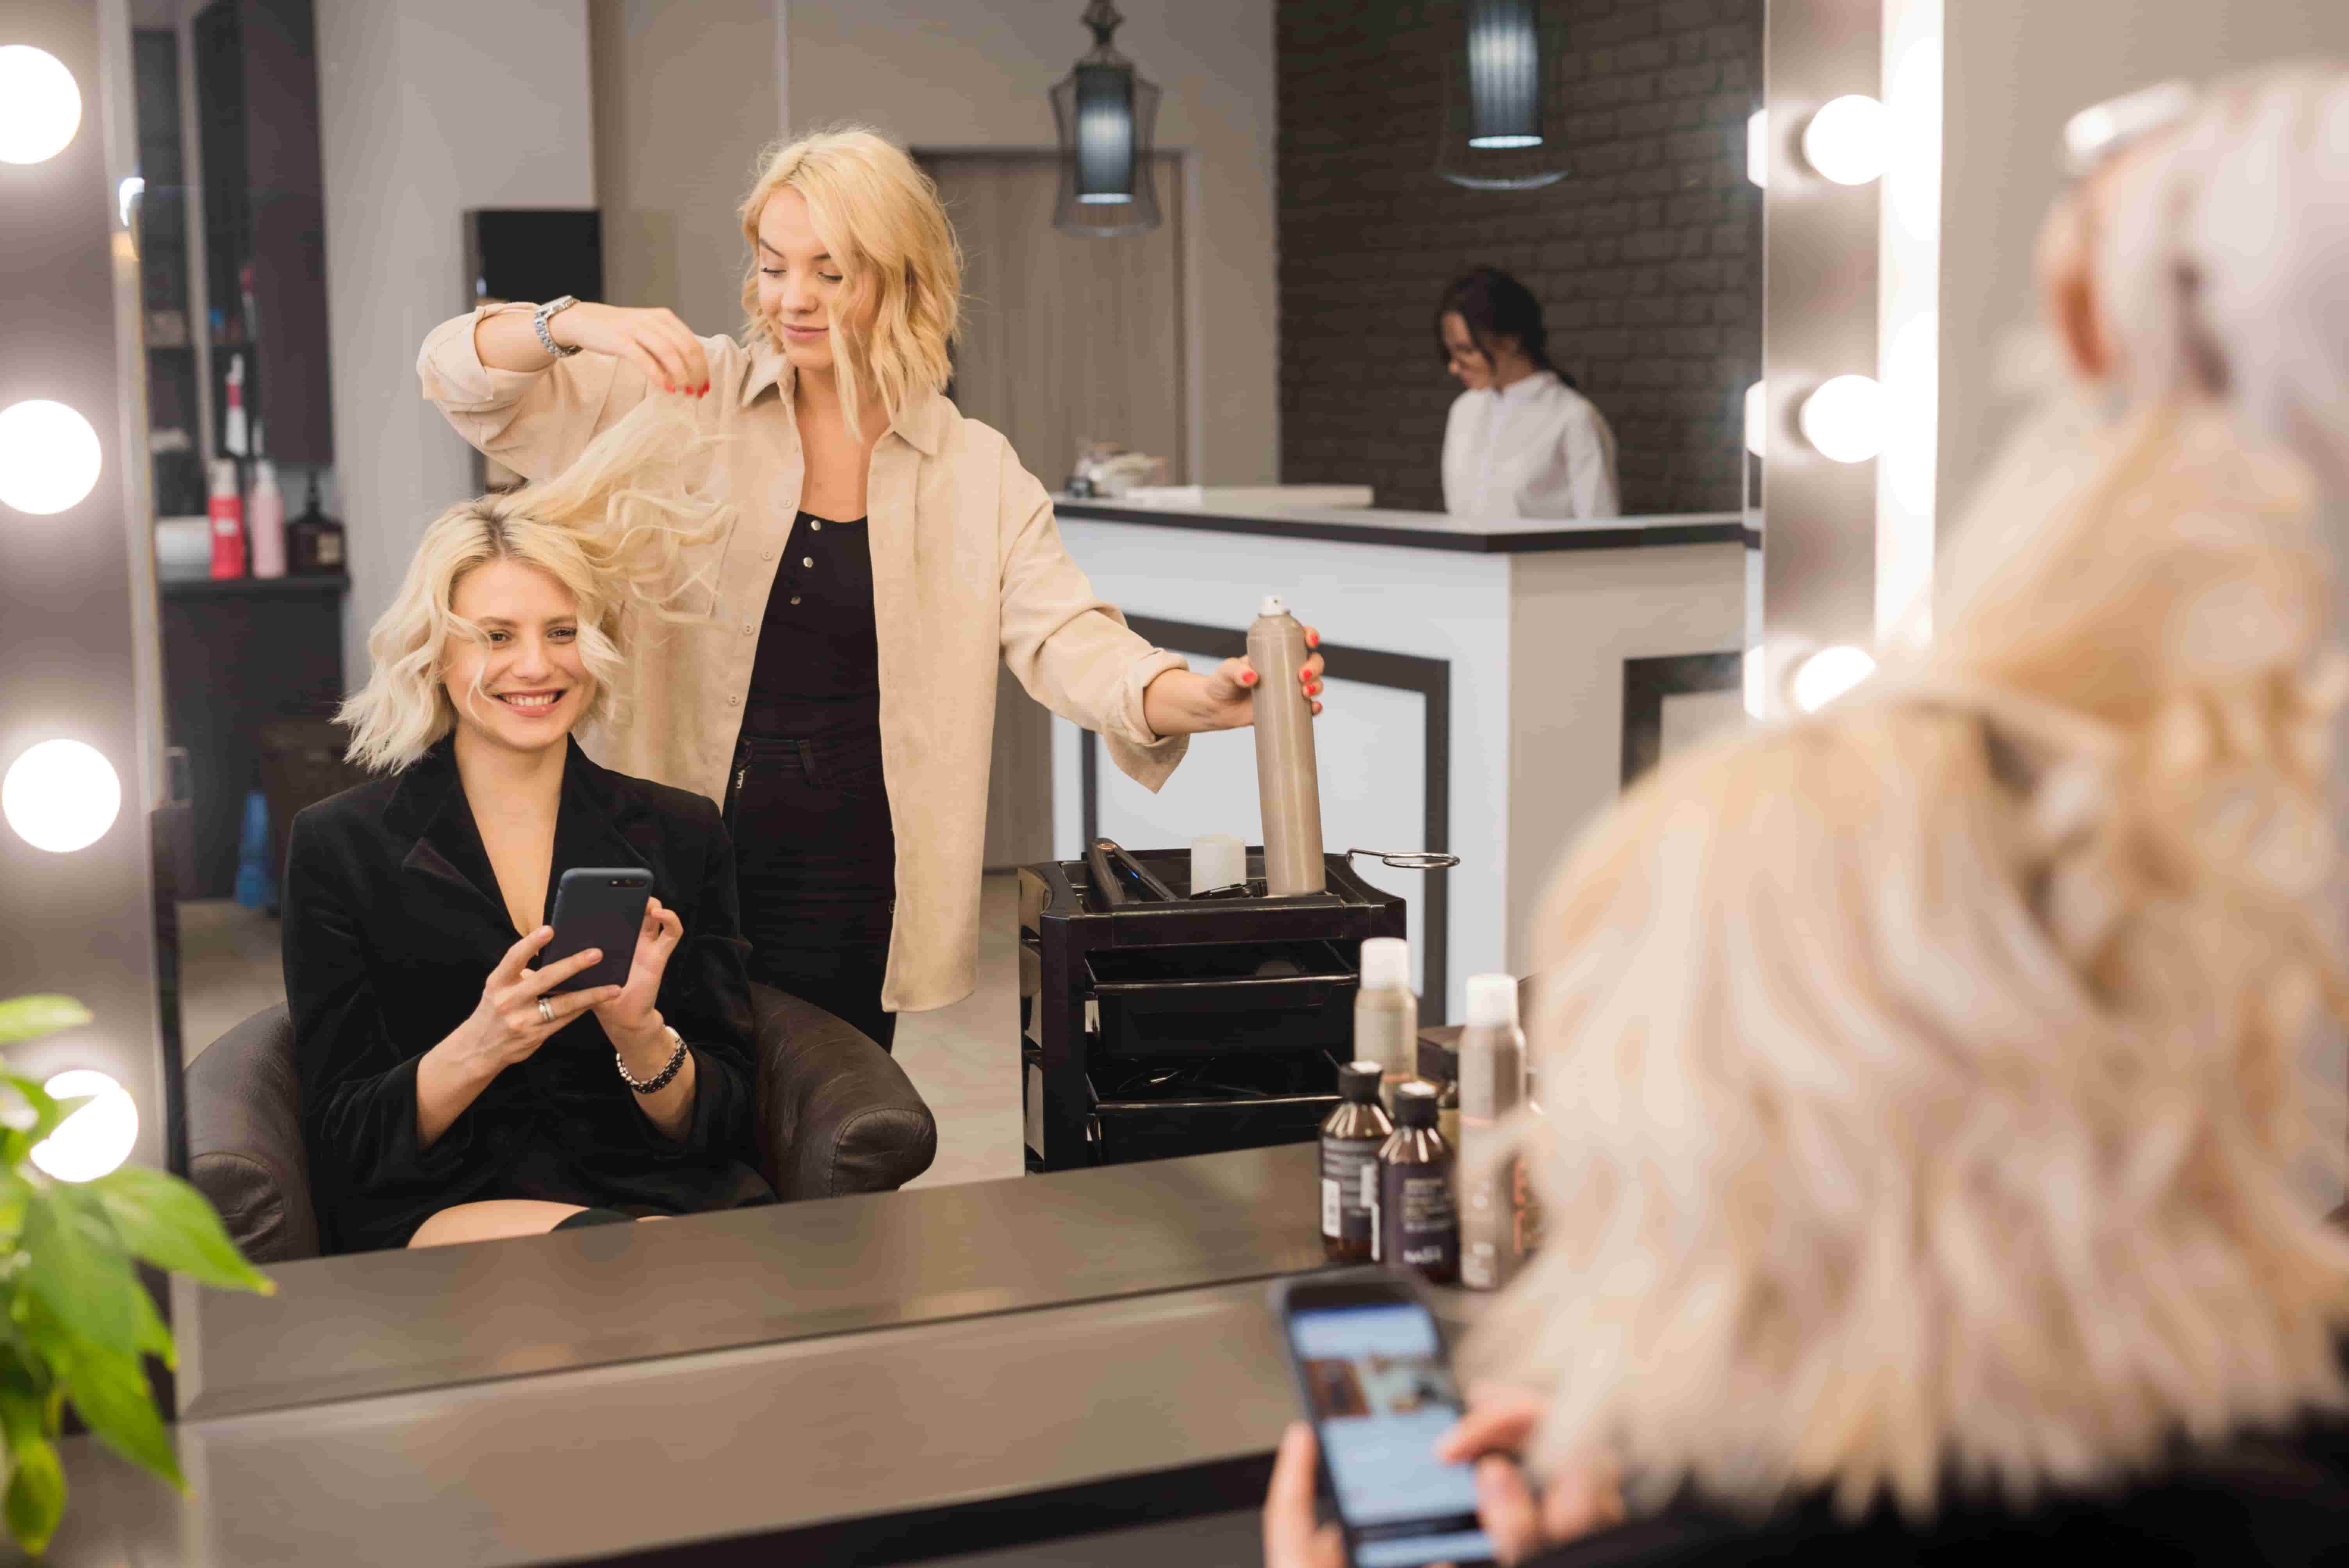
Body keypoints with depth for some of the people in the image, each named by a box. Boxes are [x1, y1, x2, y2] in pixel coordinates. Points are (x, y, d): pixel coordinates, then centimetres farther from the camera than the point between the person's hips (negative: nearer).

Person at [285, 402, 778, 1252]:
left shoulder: (681, 836, 11)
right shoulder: (340, 846, 5)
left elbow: (723, 1121, 8)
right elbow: (346, 1142, 2)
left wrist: (639, 1033, -14)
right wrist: (481, 1044, -18)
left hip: (658, 1190, 4)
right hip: (445, 1209, -3)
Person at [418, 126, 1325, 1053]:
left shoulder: (977, 471, 4)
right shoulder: (691, 399, 2)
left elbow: (1065, 640, -7)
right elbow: (462, 379, 1)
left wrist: (1194, 698, -27)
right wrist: (579, 324, -20)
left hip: (849, 878, 1)